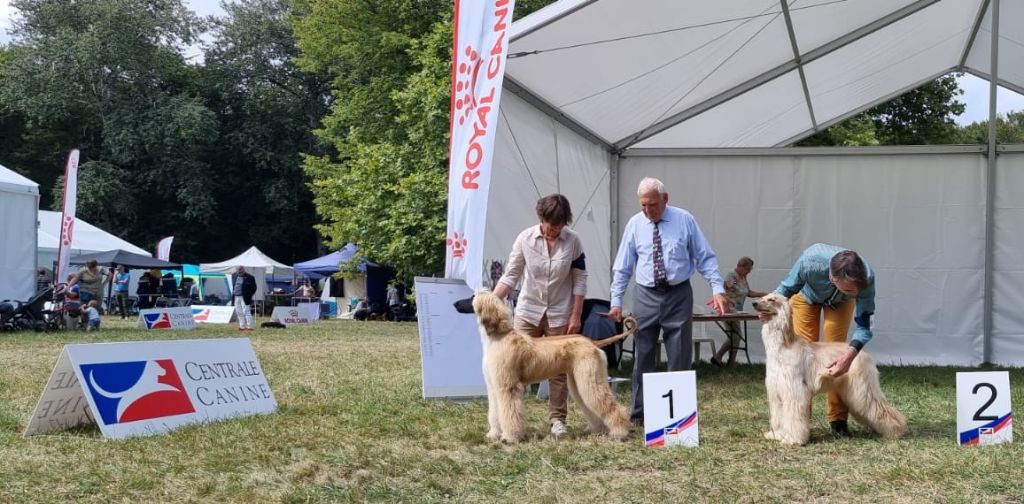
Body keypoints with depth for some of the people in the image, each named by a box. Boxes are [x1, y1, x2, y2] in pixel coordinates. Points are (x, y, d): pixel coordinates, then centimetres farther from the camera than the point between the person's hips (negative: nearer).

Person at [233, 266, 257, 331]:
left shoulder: (249, 278, -10)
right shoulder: (236, 276, 8)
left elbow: (253, 288, -5)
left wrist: (248, 295, -8)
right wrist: (233, 293, 12)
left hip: (244, 298, -7)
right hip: (236, 297, 7)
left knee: (246, 311, -8)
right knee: (239, 312, 10)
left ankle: (249, 326, -5)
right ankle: (242, 326, 19)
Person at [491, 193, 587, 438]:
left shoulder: (573, 241, -8)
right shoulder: (525, 239, -8)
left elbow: (580, 280, -3)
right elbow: (510, 275, -6)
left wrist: (576, 316, -6)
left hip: (559, 315, 0)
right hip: (528, 311, 0)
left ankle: (557, 419, 16)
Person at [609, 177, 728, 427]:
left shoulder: (684, 220, -2)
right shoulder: (635, 224, 2)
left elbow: (705, 258, 0)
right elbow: (622, 267, 6)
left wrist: (718, 289, -10)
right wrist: (616, 301, 1)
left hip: (679, 296, -1)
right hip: (647, 297, 1)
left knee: (680, 358, 1)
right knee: (643, 358, 4)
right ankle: (639, 414, 12)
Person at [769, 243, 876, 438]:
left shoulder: (865, 278, -42)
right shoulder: (810, 262, -44)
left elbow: (863, 325, -32)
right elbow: (786, 289, -21)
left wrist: (850, 354, -48)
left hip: (840, 302, 0)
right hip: (807, 295, 0)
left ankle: (838, 419, 4)